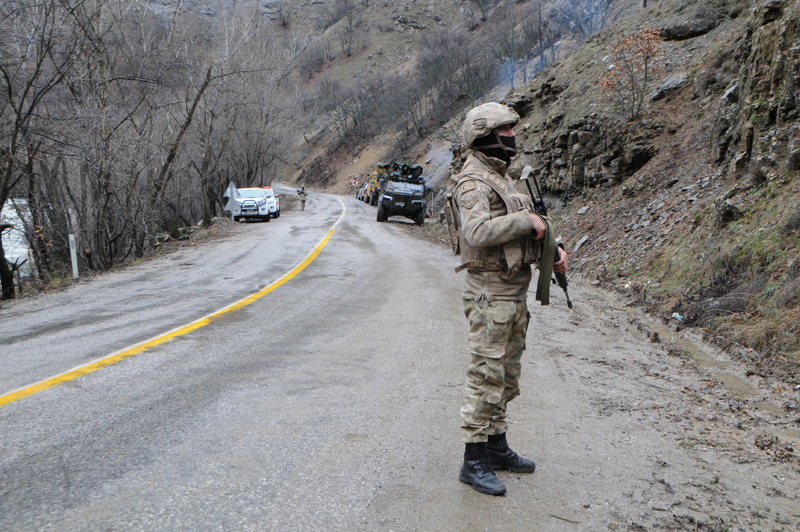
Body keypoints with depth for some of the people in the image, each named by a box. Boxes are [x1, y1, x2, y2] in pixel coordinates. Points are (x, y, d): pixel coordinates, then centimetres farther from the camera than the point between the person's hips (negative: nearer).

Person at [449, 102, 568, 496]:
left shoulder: (500, 177, 17)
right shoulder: (474, 182, -15)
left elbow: (518, 234, 21)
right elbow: (477, 232, -33)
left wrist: (551, 250, 5)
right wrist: (527, 220, -24)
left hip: (514, 291, 10)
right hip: (490, 293, -10)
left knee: (506, 374, 17)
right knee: (487, 376, -5)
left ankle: (496, 446, 30)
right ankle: (474, 462, 5)